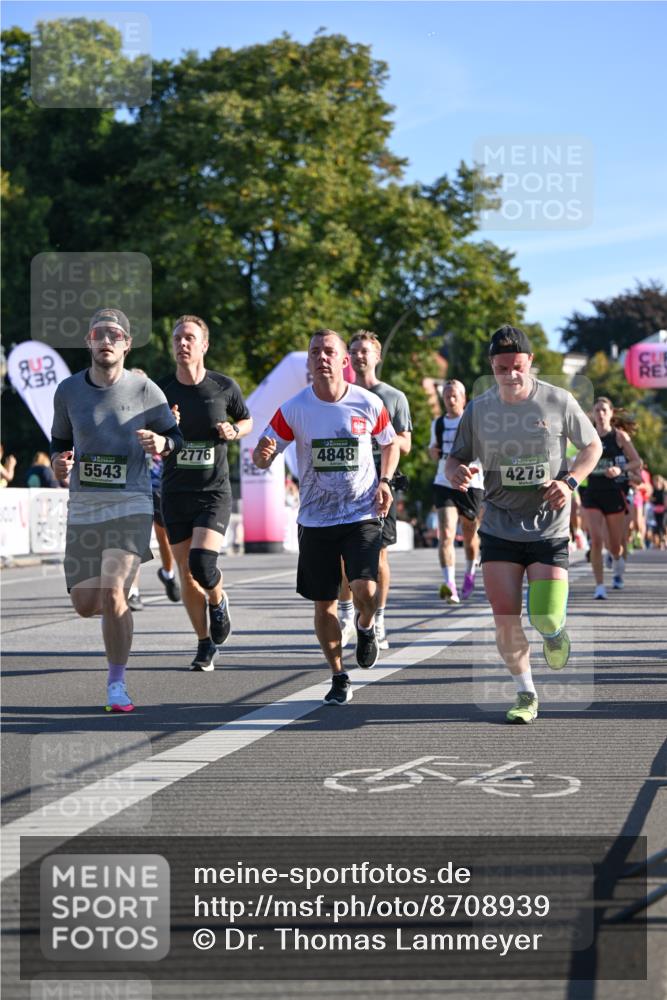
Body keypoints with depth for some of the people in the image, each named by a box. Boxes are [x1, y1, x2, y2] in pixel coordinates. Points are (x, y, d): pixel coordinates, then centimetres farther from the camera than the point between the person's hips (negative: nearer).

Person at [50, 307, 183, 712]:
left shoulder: (145, 390, -3)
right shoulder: (69, 390, 3)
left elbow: (175, 438, 6)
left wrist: (160, 443, -17)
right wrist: (60, 463, -6)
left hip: (131, 506, -3)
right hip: (84, 508, 3)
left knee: (111, 593, -18)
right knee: (85, 604, 4)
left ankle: (117, 683, -4)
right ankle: (124, 587, 41)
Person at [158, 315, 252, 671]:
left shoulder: (225, 387, -2)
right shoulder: (161, 390, -1)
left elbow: (247, 421, 15)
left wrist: (234, 431, -7)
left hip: (215, 491, -2)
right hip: (176, 493, 2)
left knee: (203, 563, -20)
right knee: (187, 574, 4)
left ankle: (219, 602, 14)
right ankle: (205, 644, 21)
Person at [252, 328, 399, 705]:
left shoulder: (368, 403, -5)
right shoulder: (294, 409, -5)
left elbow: (391, 443, 13)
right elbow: (262, 458, -3)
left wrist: (384, 481, -3)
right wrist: (263, 454, -28)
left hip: (362, 515, -1)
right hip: (316, 520, 1)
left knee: (365, 590, -19)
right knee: (324, 603, 5)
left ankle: (366, 626, 18)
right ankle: (339, 677, 23)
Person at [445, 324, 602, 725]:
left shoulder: (559, 401, -6)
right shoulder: (478, 410, -2)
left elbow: (593, 445, 7)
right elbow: (456, 458, 8)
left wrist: (570, 481, -11)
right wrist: (456, 471, -18)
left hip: (550, 527, -2)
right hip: (499, 526, 2)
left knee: (545, 618, -10)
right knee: (506, 617, -5)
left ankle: (555, 632, 29)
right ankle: (526, 694, 15)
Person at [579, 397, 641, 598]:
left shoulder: (619, 436, -3)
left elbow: (637, 462, -5)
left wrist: (621, 469, -20)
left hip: (614, 493, -1)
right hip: (592, 493, 1)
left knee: (615, 546, 9)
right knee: (596, 540, -14)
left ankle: (618, 562, 45)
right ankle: (599, 586, -9)